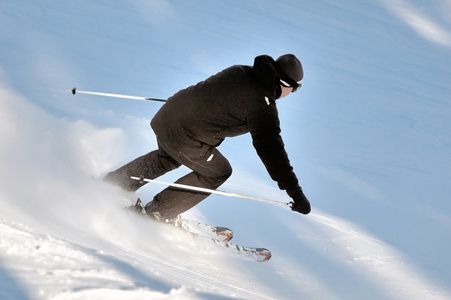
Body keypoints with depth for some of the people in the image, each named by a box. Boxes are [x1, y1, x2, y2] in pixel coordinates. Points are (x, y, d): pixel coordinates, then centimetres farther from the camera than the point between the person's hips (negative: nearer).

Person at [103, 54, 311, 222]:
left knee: (168, 157, 36)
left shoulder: (239, 71, 10)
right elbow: (270, 149, -19)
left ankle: (111, 184, 41)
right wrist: (295, 192, -18)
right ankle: (158, 212, 15)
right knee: (218, 172, 14)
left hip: (166, 116, 8)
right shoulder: (263, 105, -14)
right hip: (184, 137, -8)